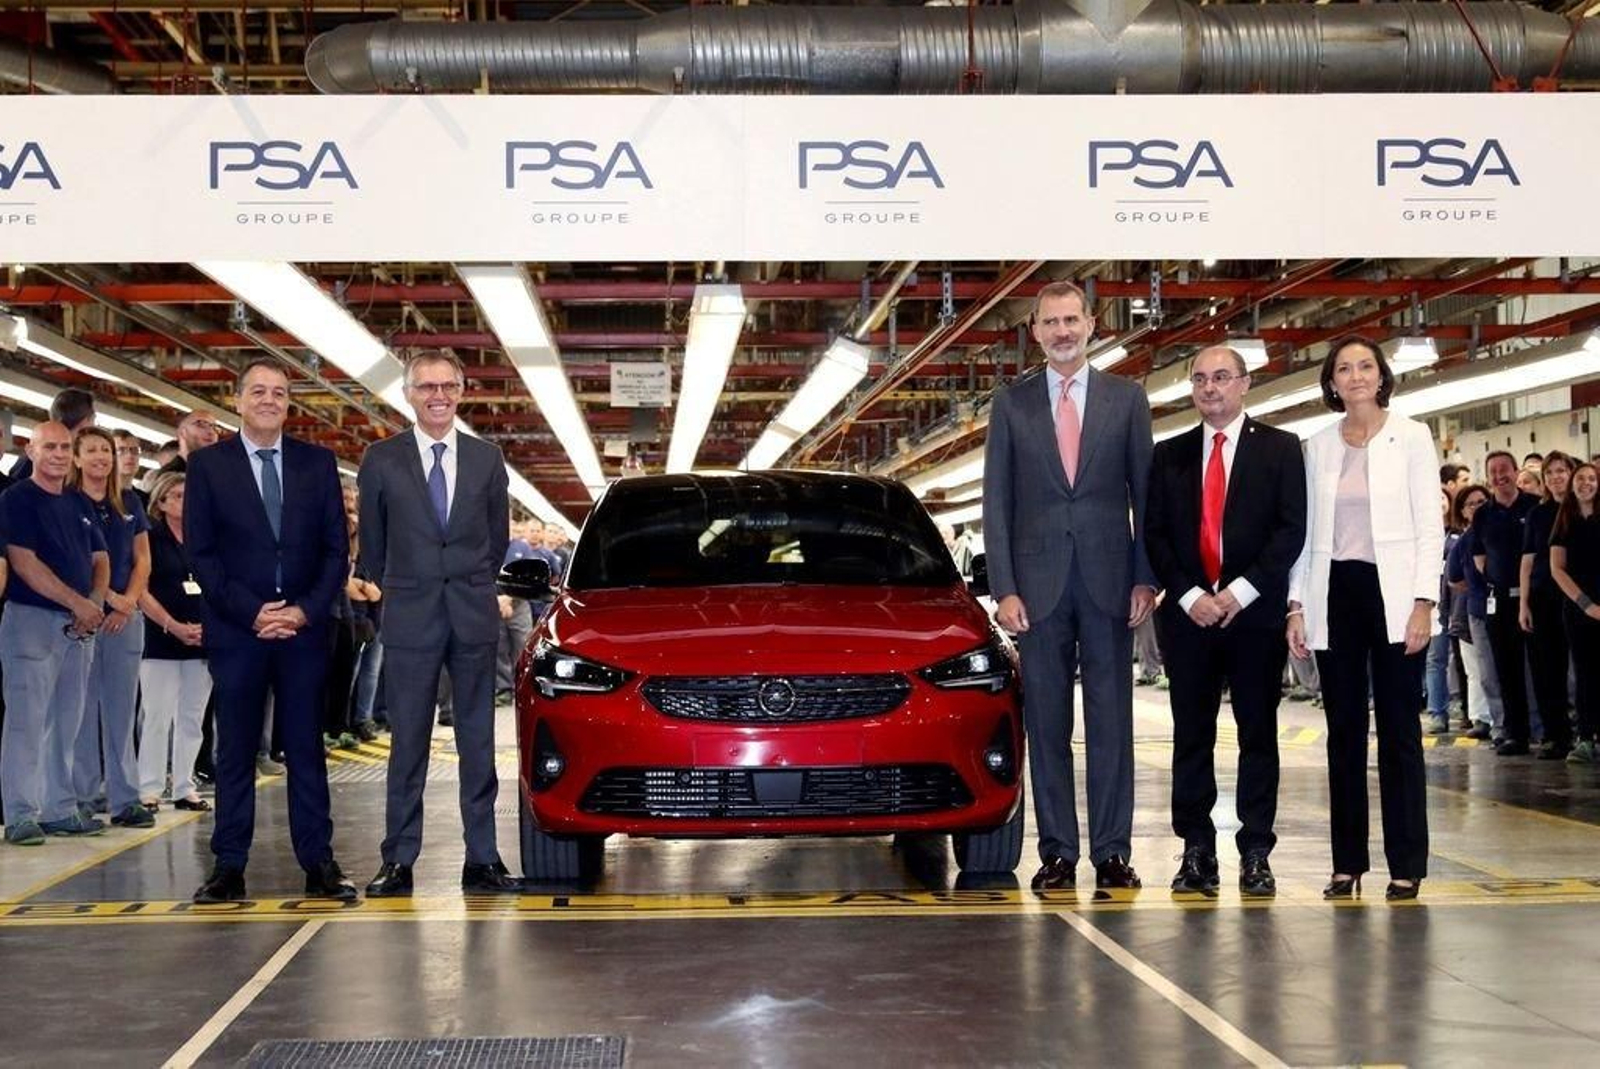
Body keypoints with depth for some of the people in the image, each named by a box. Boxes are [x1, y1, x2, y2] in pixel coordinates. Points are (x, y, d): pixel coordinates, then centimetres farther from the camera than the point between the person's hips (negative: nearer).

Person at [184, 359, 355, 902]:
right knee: (235, 750, 3)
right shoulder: (207, 464, 4)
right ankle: (229, 866, 7)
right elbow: (199, 551, -1)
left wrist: (305, 610, -7)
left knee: (306, 748, 4)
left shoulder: (317, 462, 9)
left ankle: (318, 862, 6)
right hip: (236, 628, -1)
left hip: (304, 627, 1)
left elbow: (336, 547, 6)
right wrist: (252, 612, -10)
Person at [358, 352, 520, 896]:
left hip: (475, 616, 2)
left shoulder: (486, 458, 7)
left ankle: (481, 860, 9)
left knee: (478, 741, 5)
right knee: (407, 743, 2)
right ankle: (399, 861, 7)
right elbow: (371, 542, 10)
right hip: (410, 618, -1)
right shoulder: (382, 459, 1)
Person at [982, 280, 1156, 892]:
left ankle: (1113, 852, 8)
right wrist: (1004, 589, -4)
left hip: (1108, 580, 0)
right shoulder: (1012, 403, 7)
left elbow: (1145, 493, 6)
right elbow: (997, 501, 4)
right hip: (1038, 582, 0)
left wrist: (1146, 578, -2)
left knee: (1111, 719, 3)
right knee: (1045, 721, 4)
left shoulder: (1126, 398, 7)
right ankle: (1057, 852, 10)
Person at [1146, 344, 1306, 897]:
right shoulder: (1170, 455, 12)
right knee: (1191, 735, 4)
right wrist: (1188, 595, -7)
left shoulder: (1280, 448, 5)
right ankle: (1196, 852, 9)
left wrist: (1241, 591, -11)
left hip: (1256, 610, -2)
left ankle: (1255, 854, 7)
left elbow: (1292, 529, -3)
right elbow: (1154, 534, 7)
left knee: (1258, 732, 2)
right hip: (1188, 613, 2)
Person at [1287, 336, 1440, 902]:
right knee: (1343, 731, 6)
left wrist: (1423, 602, -10)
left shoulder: (1411, 437, 2)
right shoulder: (1318, 446, 11)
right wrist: (1297, 605, 5)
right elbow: (1306, 530, 12)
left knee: (1399, 729, -2)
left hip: (1392, 593, -3)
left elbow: (1430, 526, -2)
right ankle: (1347, 862, 11)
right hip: (1335, 594, 3)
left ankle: (1407, 865, 4)